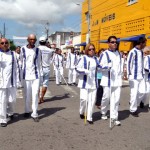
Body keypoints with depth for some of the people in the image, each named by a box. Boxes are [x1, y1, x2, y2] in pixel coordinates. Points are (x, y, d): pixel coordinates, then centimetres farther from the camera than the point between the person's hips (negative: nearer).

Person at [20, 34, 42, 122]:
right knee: (27, 95, 8)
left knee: (35, 94, -4)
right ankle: (27, 111, 26)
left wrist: (41, 74, 4)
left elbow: (39, 63, 8)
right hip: (26, 75, 0)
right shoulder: (23, 49, 2)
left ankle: (35, 114, 3)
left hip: (36, 75, 0)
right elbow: (21, 61, 9)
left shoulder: (38, 50, 4)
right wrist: (20, 73, 9)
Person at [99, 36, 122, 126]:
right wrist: (108, 66, -26)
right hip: (108, 79, -4)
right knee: (106, 97, 5)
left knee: (116, 99, 1)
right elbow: (101, 66, -9)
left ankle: (114, 117, 8)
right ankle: (104, 113, 29)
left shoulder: (119, 53, 13)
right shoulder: (105, 54, -5)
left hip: (117, 80, 5)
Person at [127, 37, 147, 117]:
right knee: (134, 93, -2)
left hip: (140, 76, 7)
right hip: (134, 76, -7)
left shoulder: (141, 52, 12)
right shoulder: (133, 52, -11)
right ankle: (133, 110, 11)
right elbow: (129, 63, -11)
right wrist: (129, 74, -11)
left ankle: (134, 104, 27)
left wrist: (143, 73, 13)